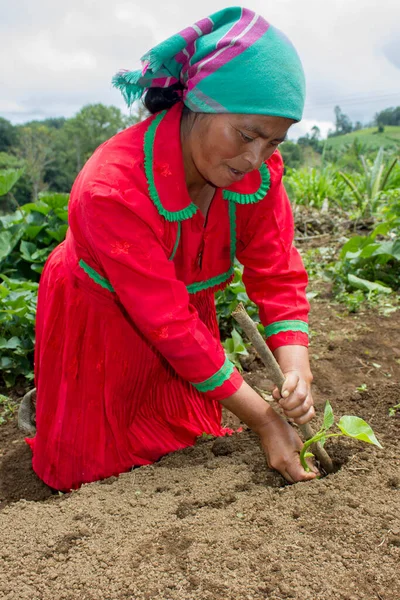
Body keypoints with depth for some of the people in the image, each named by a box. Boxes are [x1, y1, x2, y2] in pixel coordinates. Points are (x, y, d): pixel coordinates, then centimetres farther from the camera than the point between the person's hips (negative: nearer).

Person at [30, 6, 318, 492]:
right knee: (93, 465, 11)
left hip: (186, 312, 5)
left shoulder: (259, 171, -20)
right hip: (99, 329, -5)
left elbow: (277, 272, -17)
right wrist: (262, 420, -31)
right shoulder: (112, 191, -38)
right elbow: (171, 324, -36)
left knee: (188, 445, 18)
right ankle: (42, 407, 38)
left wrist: (295, 366, -35)